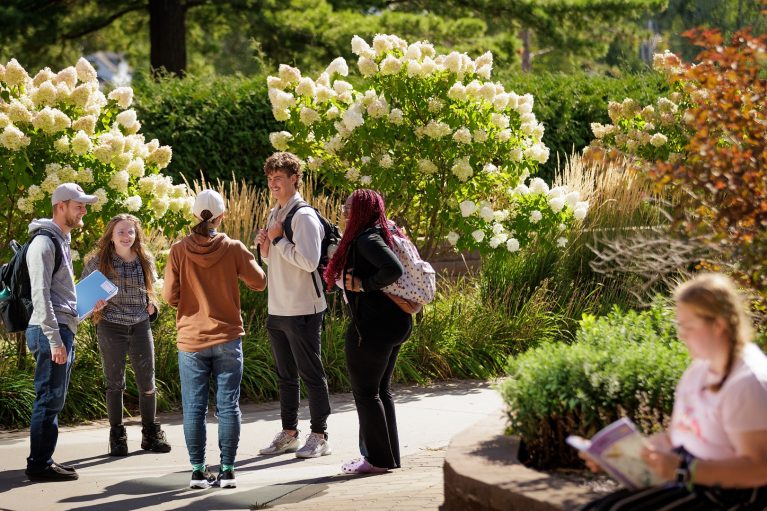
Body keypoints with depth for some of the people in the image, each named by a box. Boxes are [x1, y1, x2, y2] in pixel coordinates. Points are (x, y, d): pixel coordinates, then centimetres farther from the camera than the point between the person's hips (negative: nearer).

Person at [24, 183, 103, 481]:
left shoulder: (62, 241, 19)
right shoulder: (45, 242, -12)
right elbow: (40, 294, -18)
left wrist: (87, 306, 12)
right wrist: (54, 339, -22)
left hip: (63, 329, 10)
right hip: (50, 331, -10)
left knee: (53, 399, 12)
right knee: (49, 399, -7)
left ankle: (43, 460, 17)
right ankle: (39, 465, -4)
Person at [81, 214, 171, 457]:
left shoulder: (145, 261, 7)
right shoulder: (98, 261, -2)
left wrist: (152, 305, 5)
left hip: (140, 326, 3)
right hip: (111, 327, -3)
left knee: (147, 383, 4)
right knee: (115, 383, 3)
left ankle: (151, 434, 18)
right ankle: (117, 437, 12)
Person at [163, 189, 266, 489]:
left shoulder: (179, 250, -6)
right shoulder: (233, 248, -6)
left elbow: (169, 295, -5)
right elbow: (259, 282, 2)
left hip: (191, 341, 0)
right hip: (227, 338, 0)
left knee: (194, 407, 5)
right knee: (228, 405, 5)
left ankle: (198, 471, 5)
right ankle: (227, 470, 5)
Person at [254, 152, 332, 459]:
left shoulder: (304, 216, -14)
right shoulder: (275, 214, 13)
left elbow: (309, 261, -25)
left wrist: (278, 239, -16)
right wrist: (266, 247, 2)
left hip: (302, 310, -9)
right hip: (277, 309, 9)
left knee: (311, 374, 0)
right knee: (285, 375, 15)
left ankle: (319, 436, 7)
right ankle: (288, 434, 24)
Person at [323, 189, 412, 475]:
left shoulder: (366, 239, -17)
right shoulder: (384, 233, 13)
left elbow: (394, 269, -31)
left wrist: (364, 284, -20)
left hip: (371, 327, -10)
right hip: (395, 323, 10)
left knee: (365, 392, 0)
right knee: (381, 390, 16)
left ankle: (377, 458, 5)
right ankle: (390, 456, 20)